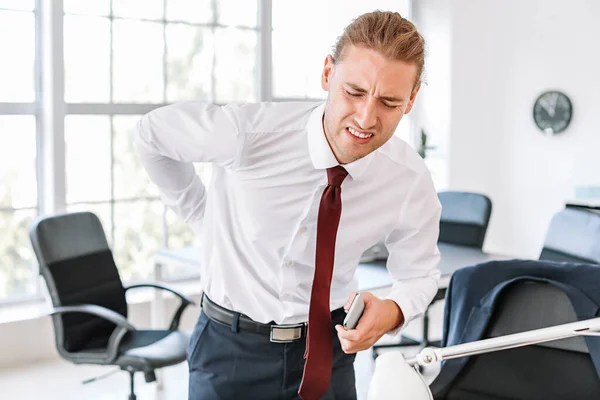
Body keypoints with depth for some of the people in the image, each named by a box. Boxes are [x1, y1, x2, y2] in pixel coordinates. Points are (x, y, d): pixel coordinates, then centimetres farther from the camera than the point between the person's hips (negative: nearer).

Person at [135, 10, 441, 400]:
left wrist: (392, 311, -22)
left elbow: (419, 273, 0)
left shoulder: (411, 181, -17)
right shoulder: (250, 131, -25)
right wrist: (204, 216, -1)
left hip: (328, 349, 2)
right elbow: (152, 132, -6)